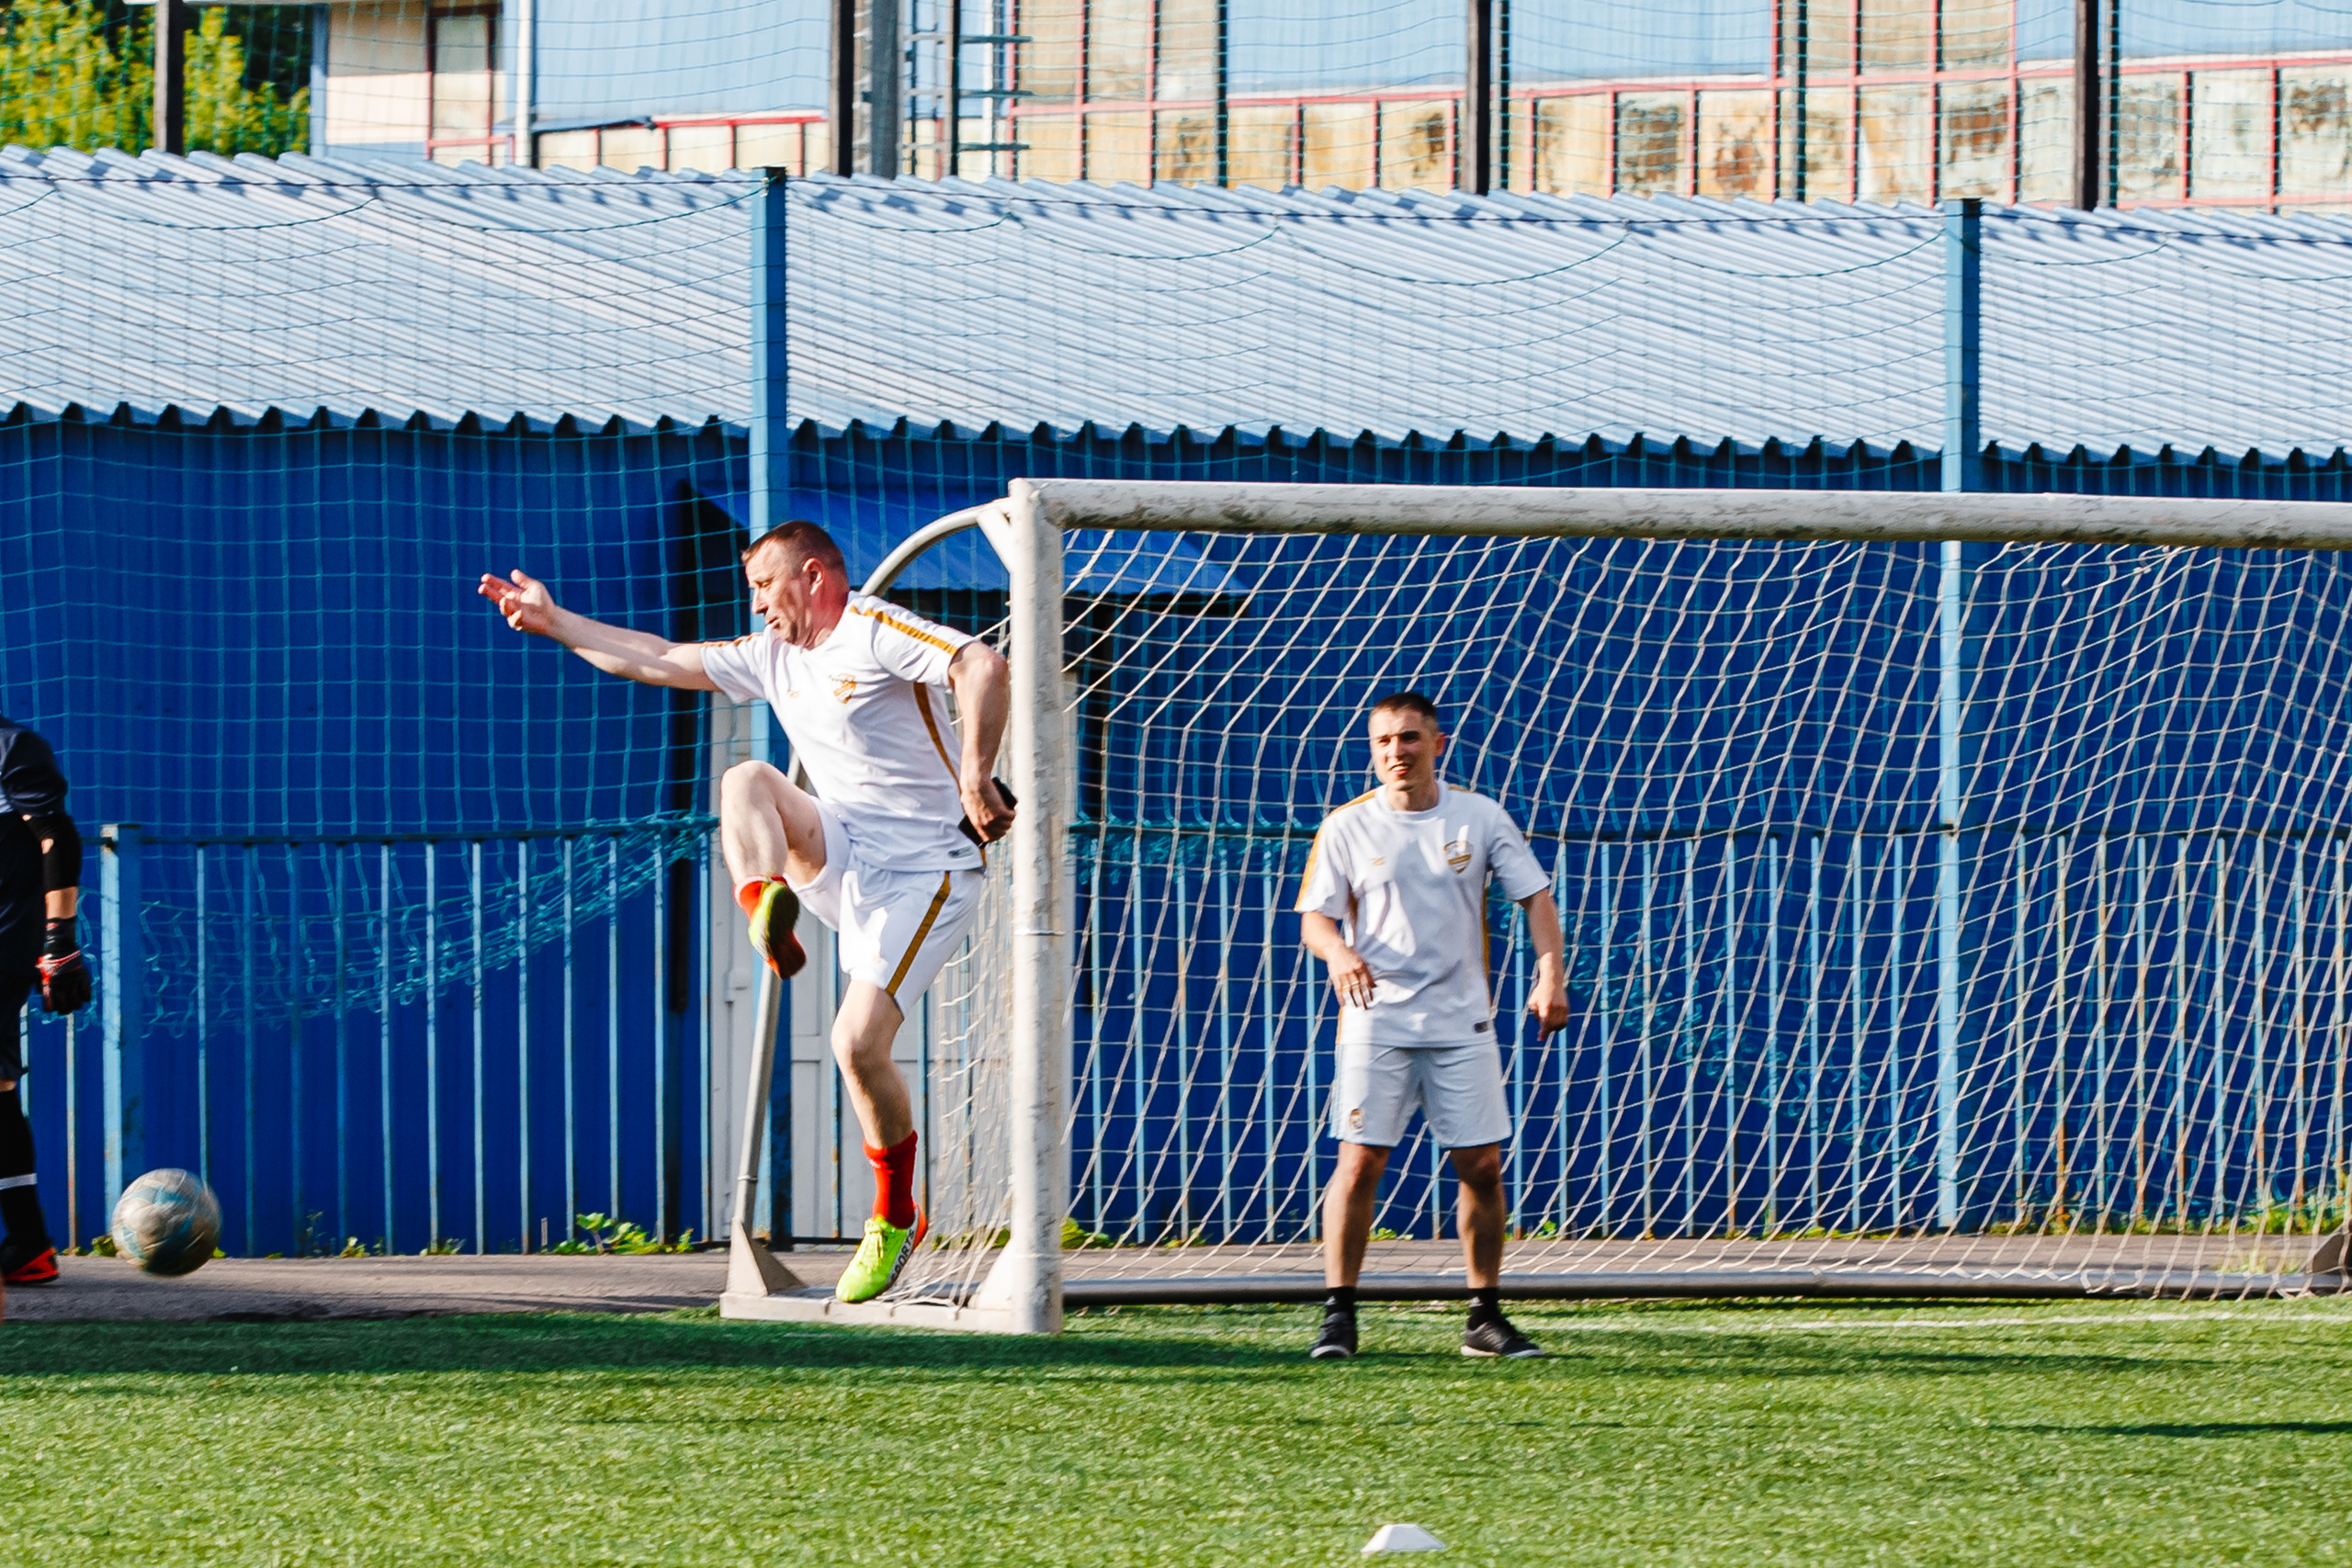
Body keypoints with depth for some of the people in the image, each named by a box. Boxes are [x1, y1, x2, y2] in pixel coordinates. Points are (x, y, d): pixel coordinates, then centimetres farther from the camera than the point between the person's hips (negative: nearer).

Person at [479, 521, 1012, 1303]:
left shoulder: (875, 632, -11)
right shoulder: (774, 657, 15)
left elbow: (984, 669, -26)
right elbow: (662, 660, 22)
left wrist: (974, 776, -35)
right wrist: (553, 621, 21)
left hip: (923, 872, -7)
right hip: (843, 855, 7)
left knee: (858, 1043, -16)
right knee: (748, 780, -16)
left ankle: (894, 1220, 3)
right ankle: (766, 906, -40)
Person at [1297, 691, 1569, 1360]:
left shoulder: (1480, 818, 3)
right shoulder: (1347, 827, 1)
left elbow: (1535, 897, 5)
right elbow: (1315, 916, 0)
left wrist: (1550, 974, -11)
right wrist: (1337, 951, -23)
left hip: (1461, 1024, 1)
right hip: (1376, 1022, -1)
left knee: (1482, 1166, 1)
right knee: (1359, 1162, -9)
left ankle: (1486, 1318, 11)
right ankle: (1339, 1316, -4)